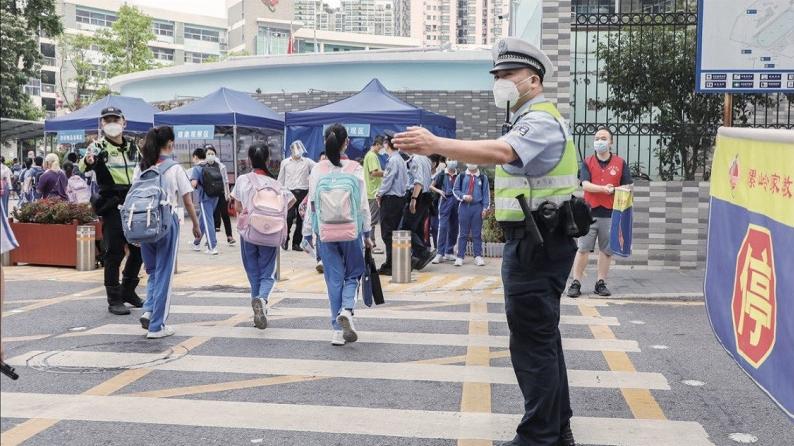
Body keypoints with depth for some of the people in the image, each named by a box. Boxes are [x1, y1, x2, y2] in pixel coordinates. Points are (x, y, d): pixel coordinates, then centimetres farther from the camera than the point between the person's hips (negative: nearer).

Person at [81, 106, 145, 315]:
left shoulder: (132, 147, 12)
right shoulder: (98, 146, -6)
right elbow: (85, 165, -27)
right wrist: (88, 161, -50)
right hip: (112, 206, -6)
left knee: (139, 248, 12)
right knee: (114, 253, -5)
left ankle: (128, 290, 29)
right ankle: (114, 300, 3)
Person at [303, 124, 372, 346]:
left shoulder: (317, 170, -2)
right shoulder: (355, 169, -5)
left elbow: (312, 204, 0)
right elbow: (363, 204, -2)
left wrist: (308, 233, 9)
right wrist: (367, 233, 7)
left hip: (325, 233, 1)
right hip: (351, 232, -1)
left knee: (334, 279, 9)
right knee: (353, 274, 16)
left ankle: (338, 330, 11)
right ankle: (347, 310, -11)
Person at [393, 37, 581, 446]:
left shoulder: (541, 121, -15)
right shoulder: (531, 120, 21)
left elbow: (500, 152, -35)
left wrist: (436, 145, -45)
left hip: (535, 244, -11)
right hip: (533, 240, 11)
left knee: (532, 343, -6)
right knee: (543, 337, 17)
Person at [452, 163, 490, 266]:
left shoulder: (483, 177, 3)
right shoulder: (461, 176, 3)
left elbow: (486, 193, 4)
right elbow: (455, 190, 8)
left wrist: (485, 208, -1)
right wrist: (463, 196, -11)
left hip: (477, 207, 0)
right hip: (464, 207, 0)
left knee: (477, 233, 4)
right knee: (463, 233, 3)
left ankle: (478, 256, 10)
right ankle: (460, 256, 6)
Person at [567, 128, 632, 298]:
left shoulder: (620, 163, 9)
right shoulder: (587, 163, 7)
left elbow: (628, 186, 6)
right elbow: (585, 185, -7)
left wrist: (615, 190, -13)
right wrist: (604, 188, -22)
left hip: (610, 213, 1)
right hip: (589, 212, -1)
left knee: (606, 250, 5)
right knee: (583, 249, -3)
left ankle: (601, 283, 15)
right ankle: (576, 283, 2)